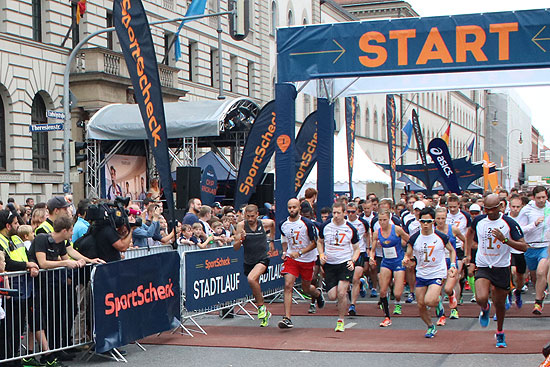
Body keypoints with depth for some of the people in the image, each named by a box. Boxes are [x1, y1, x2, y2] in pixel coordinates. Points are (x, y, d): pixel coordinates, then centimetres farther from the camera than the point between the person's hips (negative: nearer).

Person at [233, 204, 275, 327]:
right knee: (255, 289, 13)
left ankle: (261, 306, -11)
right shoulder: (241, 225, -9)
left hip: (262, 258, -3)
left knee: (251, 279, -29)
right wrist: (240, 239, -28)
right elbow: (235, 248, -8)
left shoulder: (265, 223, -7)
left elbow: (273, 223, 20)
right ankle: (265, 313, 33)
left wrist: (271, 241, 22)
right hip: (249, 261, 3)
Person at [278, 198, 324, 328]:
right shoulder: (283, 225, -1)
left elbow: (314, 243, -10)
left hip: (307, 259, -2)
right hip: (291, 258, 2)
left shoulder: (307, 223, -14)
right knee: (288, 285, -16)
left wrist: (300, 252, -21)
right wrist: (284, 252, 4)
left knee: (306, 288, 12)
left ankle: (318, 293, 50)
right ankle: (287, 318, -17)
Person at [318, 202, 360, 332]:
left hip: (345, 264, -2)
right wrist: (321, 255, -1)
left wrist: (352, 261, -10)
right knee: (332, 296, -3)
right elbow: (320, 242, 17)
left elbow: (356, 248, 8)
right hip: (329, 264, 2)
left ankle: (340, 321, 3)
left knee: (341, 293, -16)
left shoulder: (350, 229, -2)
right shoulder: (325, 226, 1)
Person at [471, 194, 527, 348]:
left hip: (502, 267, -1)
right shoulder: (478, 220, -1)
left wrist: (505, 240, -27)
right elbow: (472, 232, 24)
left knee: (500, 304, 9)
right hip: (483, 266, 1)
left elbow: (523, 247, -12)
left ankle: (500, 333, 36)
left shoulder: (509, 223, -11)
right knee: (481, 299, -22)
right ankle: (485, 309, 17)